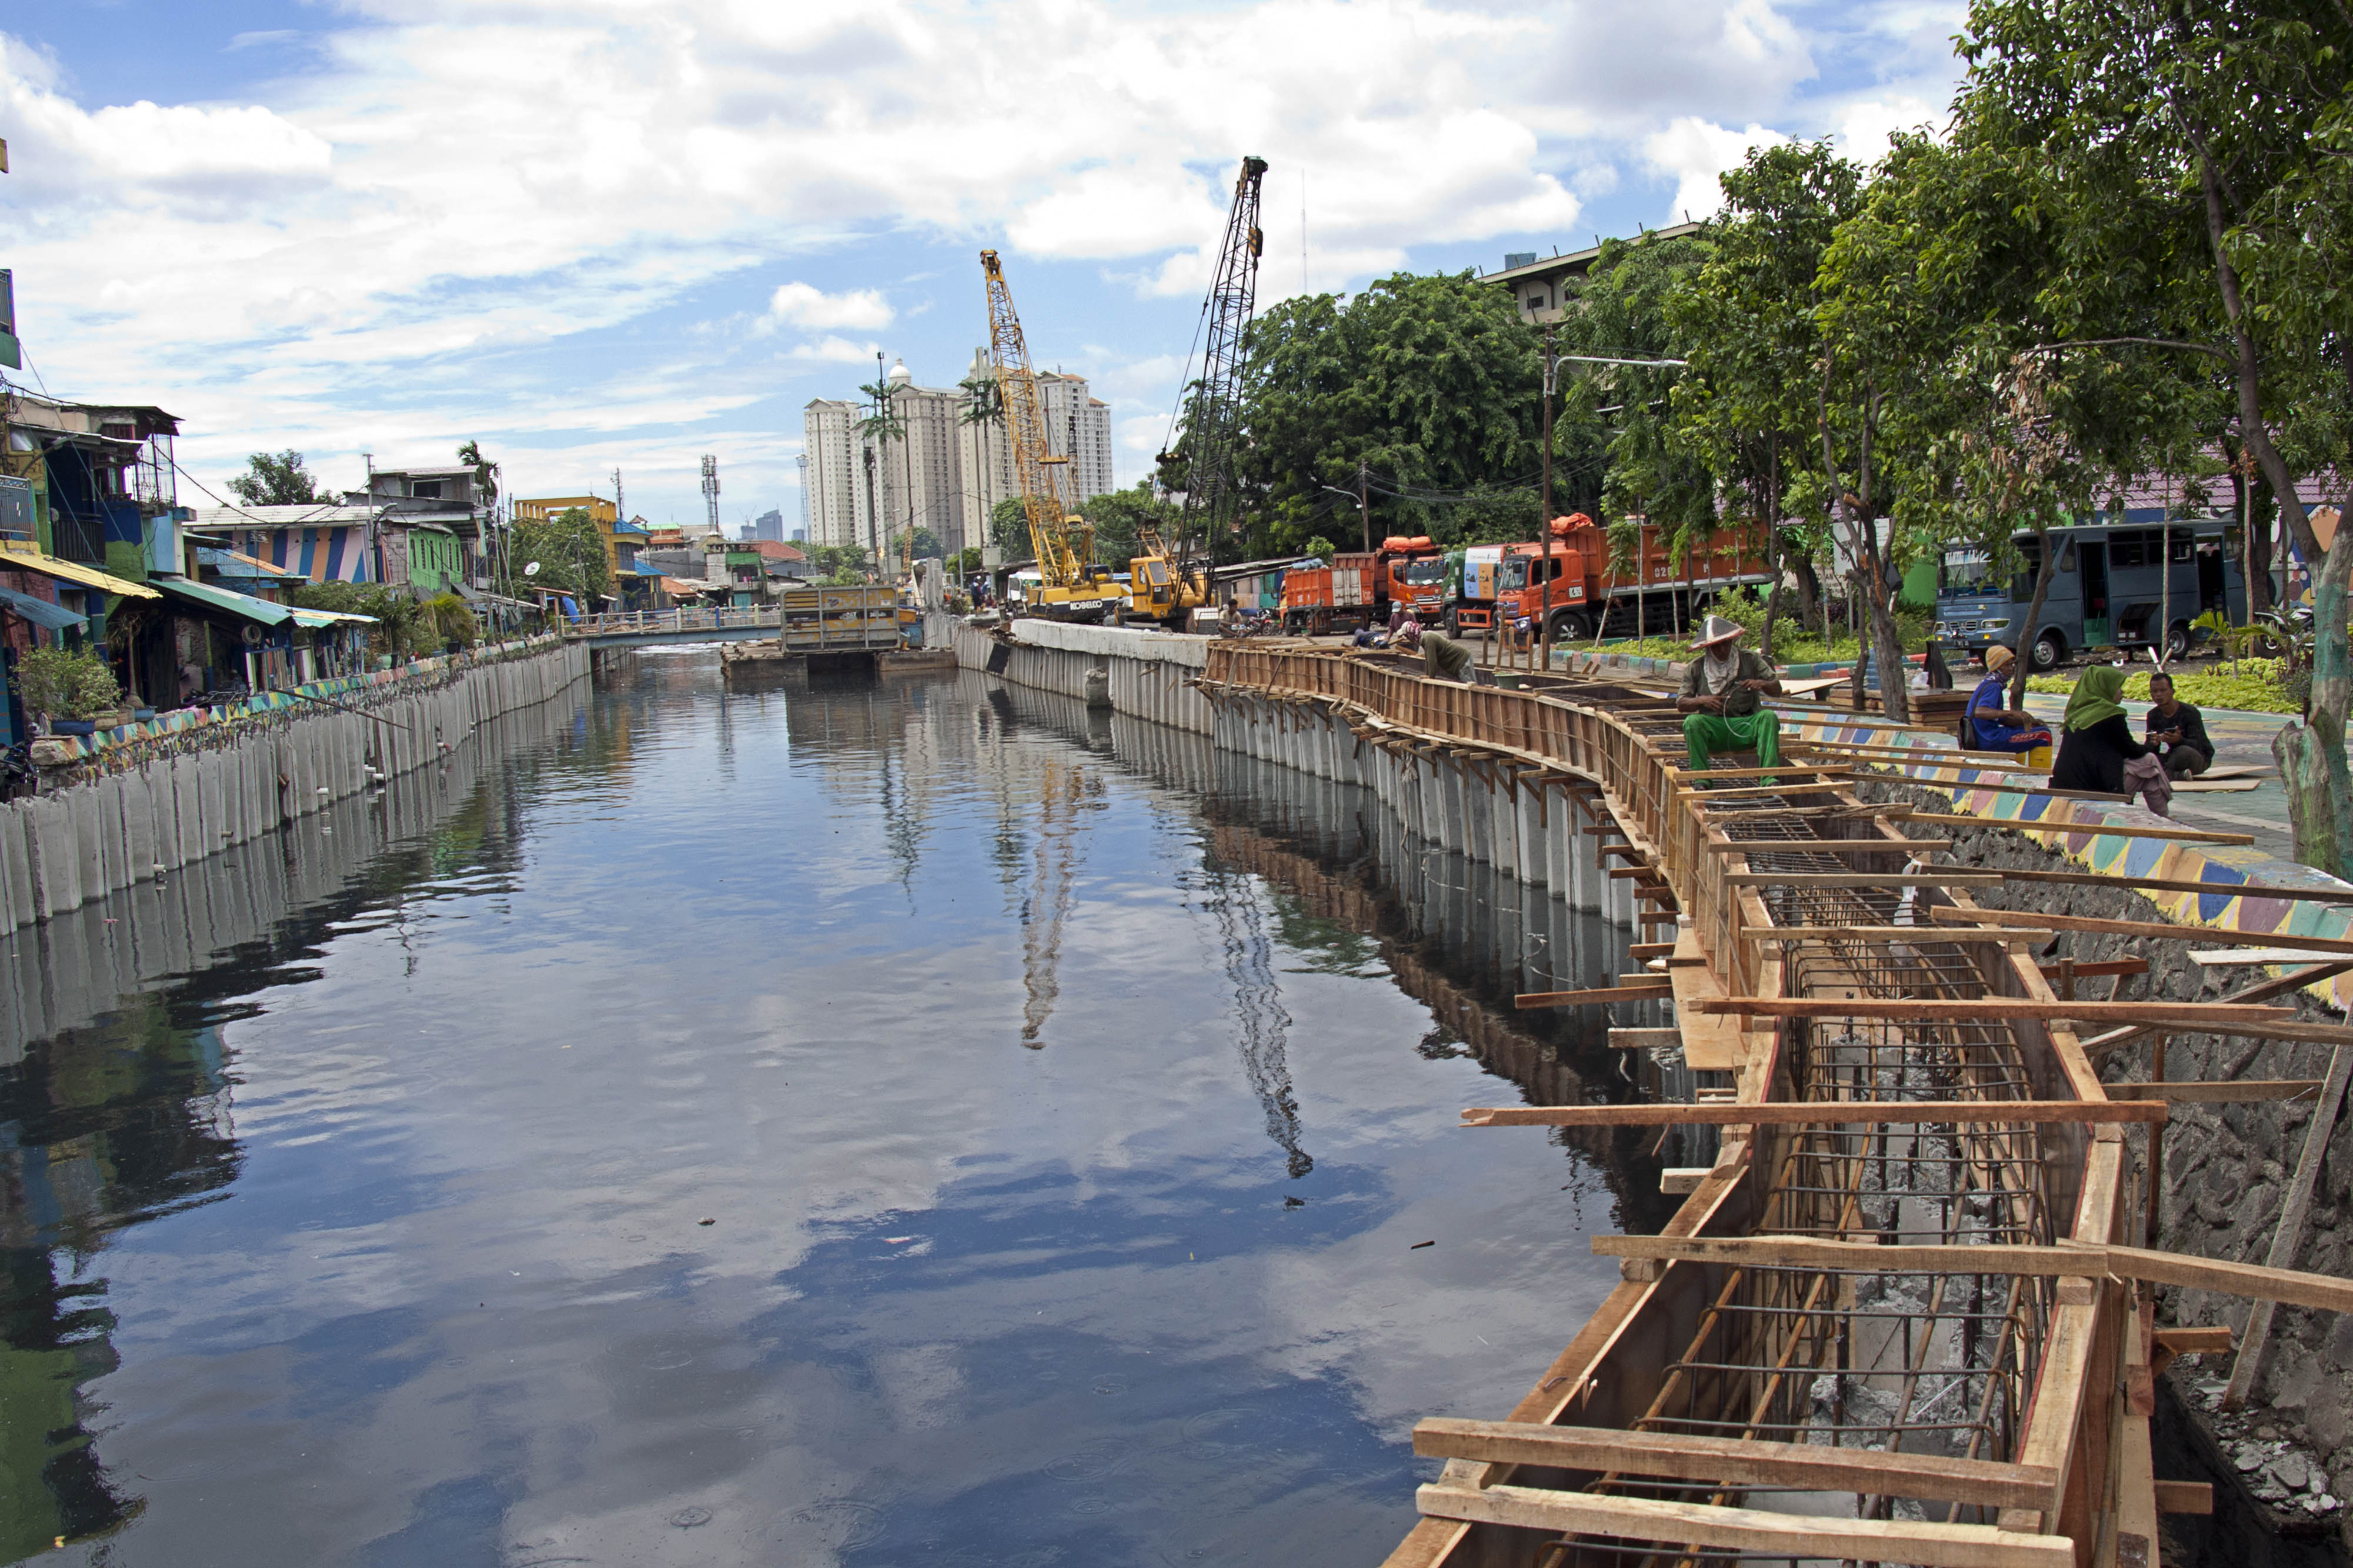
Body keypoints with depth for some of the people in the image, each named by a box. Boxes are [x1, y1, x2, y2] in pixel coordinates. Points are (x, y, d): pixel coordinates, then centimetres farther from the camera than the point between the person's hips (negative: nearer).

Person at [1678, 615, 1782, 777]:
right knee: (1692, 721, -31)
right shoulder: (1696, 668, 4)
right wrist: (1702, 701, -18)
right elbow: (1681, 704, 3)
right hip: (1713, 728, -1)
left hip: (1747, 727, 1)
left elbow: (1777, 690, 5)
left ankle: (1769, 777, -37)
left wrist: (1761, 684, -18)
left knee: (1769, 717, -29)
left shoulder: (1750, 659, 6)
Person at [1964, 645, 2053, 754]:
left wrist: (2029, 721, 9)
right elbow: (1979, 712, -33)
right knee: (2044, 734, -12)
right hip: (1989, 740, -11)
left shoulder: (1987, 685, 17)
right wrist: (2012, 713, -38)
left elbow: (2001, 719, 20)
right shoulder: (1992, 687, -14)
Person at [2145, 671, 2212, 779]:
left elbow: (2197, 746, -26)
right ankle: (2180, 775, -28)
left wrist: (2179, 740, -48)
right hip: (2172, 756, 5)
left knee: (2183, 751, -40)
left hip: (2200, 758, -5)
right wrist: (2154, 744, -35)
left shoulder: (2191, 713, -17)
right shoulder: (2153, 715, -1)